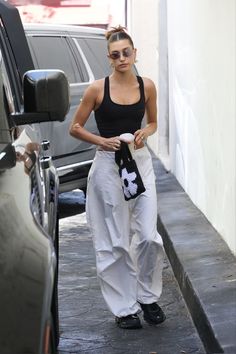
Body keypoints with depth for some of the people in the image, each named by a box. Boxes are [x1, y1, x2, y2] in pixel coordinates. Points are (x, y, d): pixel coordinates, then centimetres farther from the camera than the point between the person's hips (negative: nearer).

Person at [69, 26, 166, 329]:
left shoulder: (147, 87, 2)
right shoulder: (98, 89, -6)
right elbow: (75, 128, 2)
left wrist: (145, 132, -5)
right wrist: (102, 141, -13)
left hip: (140, 162, 2)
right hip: (108, 165, -2)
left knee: (148, 236, -3)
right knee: (115, 242, 2)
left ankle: (148, 297, 19)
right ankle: (124, 307, 13)